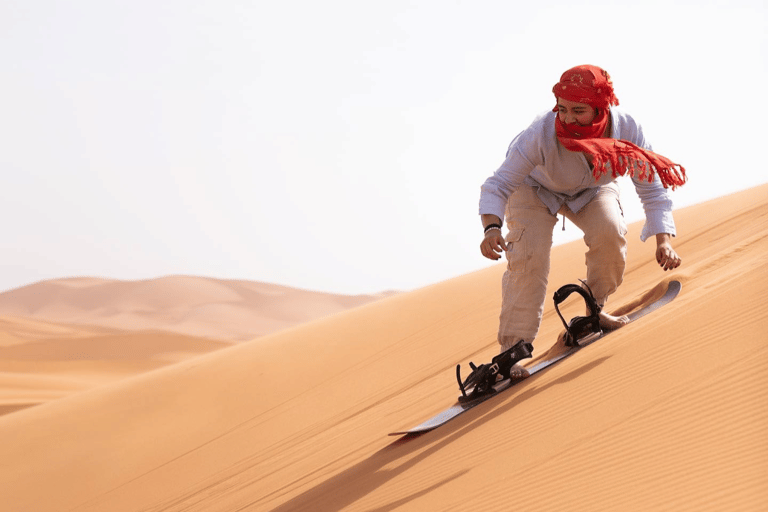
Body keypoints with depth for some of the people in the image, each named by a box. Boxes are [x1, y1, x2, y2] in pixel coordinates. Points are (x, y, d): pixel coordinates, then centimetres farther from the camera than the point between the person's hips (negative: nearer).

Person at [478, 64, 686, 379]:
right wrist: (491, 228, -55)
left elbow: (652, 189, -24)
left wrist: (663, 240, -38)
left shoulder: (626, 129, -33)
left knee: (610, 231, -25)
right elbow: (497, 186, -36)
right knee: (529, 255, -23)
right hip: (536, 190, -2)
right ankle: (512, 349, -17)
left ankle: (594, 309, 2)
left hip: (591, 191, 2)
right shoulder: (542, 135, -41)